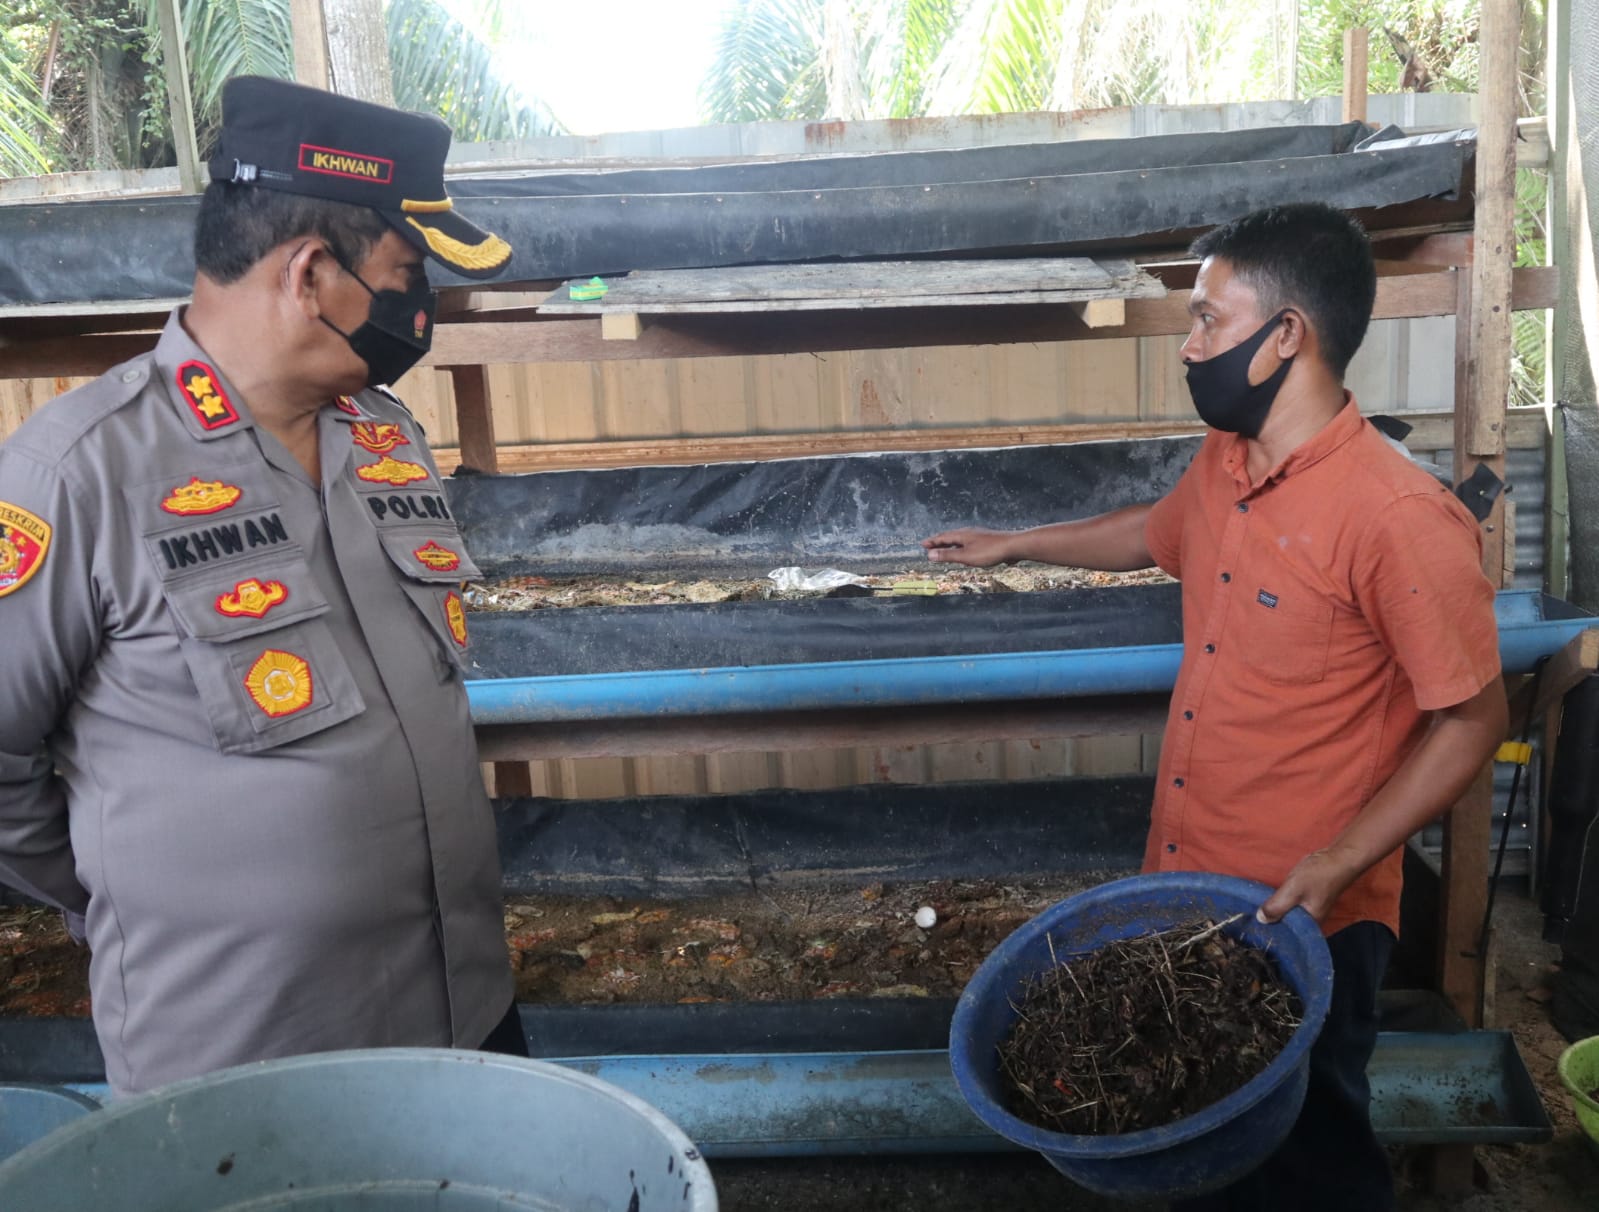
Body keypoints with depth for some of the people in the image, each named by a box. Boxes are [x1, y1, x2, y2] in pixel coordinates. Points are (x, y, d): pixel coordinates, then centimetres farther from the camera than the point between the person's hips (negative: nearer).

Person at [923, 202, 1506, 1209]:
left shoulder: (1401, 517, -24)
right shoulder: (1223, 463, 1)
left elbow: (1471, 719, -18)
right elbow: (1156, 532, 23)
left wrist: (1337, 866, -24)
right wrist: (1014, 545, 32)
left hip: (1308, 922, -7)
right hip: (1188, 891, 7)